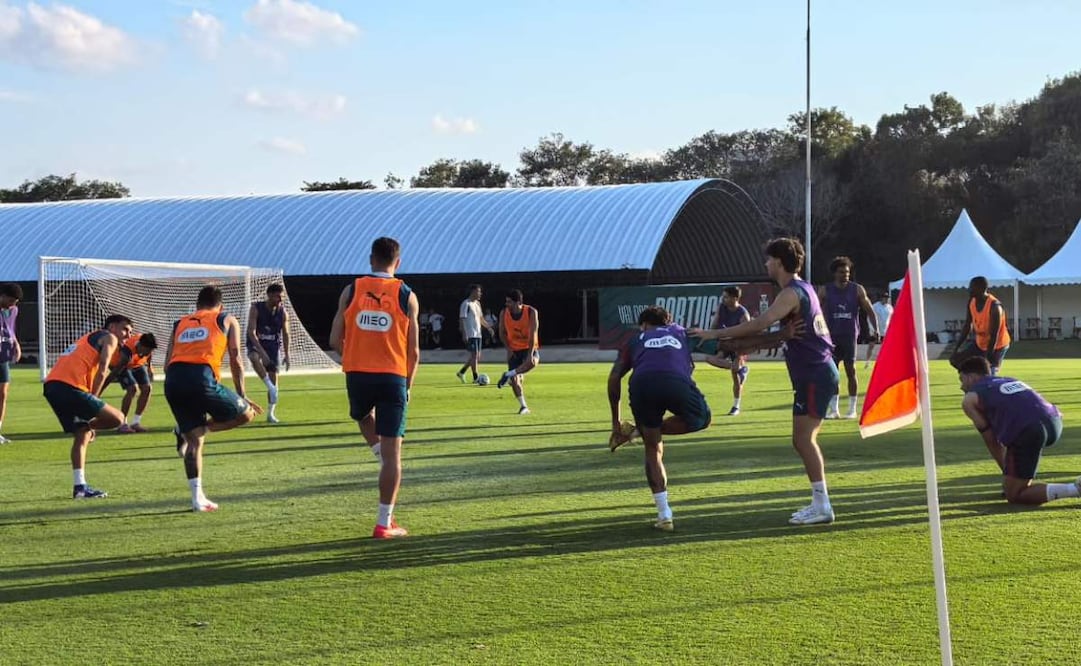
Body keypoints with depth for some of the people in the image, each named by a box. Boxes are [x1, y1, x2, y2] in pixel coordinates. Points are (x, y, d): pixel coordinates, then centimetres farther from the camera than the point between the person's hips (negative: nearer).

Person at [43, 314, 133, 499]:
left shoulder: (88, 339, 35)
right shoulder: (109, 338, 9)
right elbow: (101, 372, -5)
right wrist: (93, 399, 2)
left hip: (51, 386, 9)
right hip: (70, 386, -9)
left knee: (82, 435, 18)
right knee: (116, 418, -3)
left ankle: (80, 487, 14)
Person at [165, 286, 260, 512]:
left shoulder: (180, 323, 30)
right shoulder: (227, 320, 21)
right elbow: (235, 359, 14)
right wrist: (241, 396, 21)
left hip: (173, 379, 5)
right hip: (201, 378, -5)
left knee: (195, 440, 15)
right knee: (246, 414, 12)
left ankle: (198, 498, 9)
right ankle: (186, 433, 1)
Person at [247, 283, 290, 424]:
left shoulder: (283, 312, -3)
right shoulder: (256, 309, -14)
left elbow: (285, 334, 5)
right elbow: (251, 332, -20)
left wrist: (286, 354, -1)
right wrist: (261, 351, -29)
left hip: (274, 346, 3)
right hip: (256, 344, -3)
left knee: (274, 378, 0)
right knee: (254, 358, -39)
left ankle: (270, 414, 10)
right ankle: (271, 387, -36)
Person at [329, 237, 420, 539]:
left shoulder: (351, 291, 2)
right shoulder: (407, 296, 0)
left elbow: (335, 340, 3)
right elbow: (413, 351, 1)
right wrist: (408, 386, 14)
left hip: (357, 375, 2)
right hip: (393, 377, -2)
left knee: (362, 415, 37)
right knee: (393, 450, 2)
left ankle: (378, 450, 12)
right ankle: (385, 523, 3)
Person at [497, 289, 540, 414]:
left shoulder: (531, 312, -16)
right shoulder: (504, 313, -7)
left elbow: (533, 334, -21)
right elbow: (502, 333, 4)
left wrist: (530, 354, -28)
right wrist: (509, 349, -7)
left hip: (530, 348, -3)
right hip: (514, 350, 3)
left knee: (532, 362, -38)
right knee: (514, 380, -8)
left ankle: (508, 375, -22)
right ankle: (523, 406, 7)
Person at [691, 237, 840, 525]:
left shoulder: (792, 293, -14)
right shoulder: (802, 289, 17)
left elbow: (760, 323, -27)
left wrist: (716, 334, -24)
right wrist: (736, 343, 16)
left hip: (815, 375, -10)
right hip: (814, 374, 10)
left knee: (804, 437, -11)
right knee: (803, 439, 12)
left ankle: (822, 506, -11)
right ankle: (819, 502, 15)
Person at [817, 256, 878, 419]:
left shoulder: (857, 290, 2)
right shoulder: (825, 291, 2)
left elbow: (869, 310, 4)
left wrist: (876, 330, -7)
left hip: (850, 336, -1)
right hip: (832, 336, 1)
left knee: (851, 371, 0)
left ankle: (852, 409, 7)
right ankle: (834, 409, 4)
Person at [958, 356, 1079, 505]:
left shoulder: (969, 400, 16)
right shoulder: (1010, 380, 36)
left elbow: (991, 441, 14)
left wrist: (1005, 470, 24)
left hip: (1027, 432, -7)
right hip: (1055, 425, 7)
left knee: (1014, 496, 4)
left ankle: (1075, 488, -13)